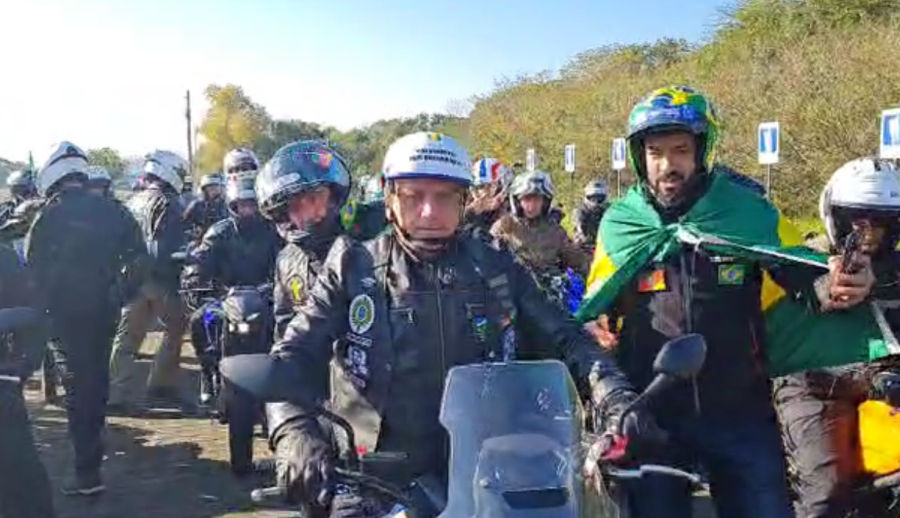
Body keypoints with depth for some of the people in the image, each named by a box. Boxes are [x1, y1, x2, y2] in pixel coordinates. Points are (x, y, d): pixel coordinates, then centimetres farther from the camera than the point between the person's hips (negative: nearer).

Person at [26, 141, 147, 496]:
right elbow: (138, 258, 2)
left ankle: (88, 471, -3)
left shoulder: (49, 216, -8)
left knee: (77, 387, -2)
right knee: (97, 379, 19)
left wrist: (42, 306, 6)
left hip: (64, 313, -4)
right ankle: (93, 445, 37)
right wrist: (121, 295, 9)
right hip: (103, 310, 5)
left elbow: (31, 266, -7)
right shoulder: (111, 210, 4)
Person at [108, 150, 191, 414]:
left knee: (127, 336, 7)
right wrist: (179, 277, -12)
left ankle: (119, 393, 6)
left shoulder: (133, 202, 16)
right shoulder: (167, 203, -8)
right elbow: (172, 247, -16)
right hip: (158, 278, -7)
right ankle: (162, 384, 9)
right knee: (175, 328, 8)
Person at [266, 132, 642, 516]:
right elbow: (291, 356, -7)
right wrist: (295, 434, -25)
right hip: (373, 484, -2)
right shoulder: (353, 268, -1)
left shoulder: (495, 270, 5)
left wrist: (614, 394, -14)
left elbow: (563, 337, 5)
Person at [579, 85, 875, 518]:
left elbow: (804, 278, 4)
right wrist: (593, 326, -9)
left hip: (740, 411, 0)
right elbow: (597, 303, 12)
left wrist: (837, 287, -17)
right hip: (650, 412, 1)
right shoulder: (619, 222, 1)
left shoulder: (748, 211, -2)